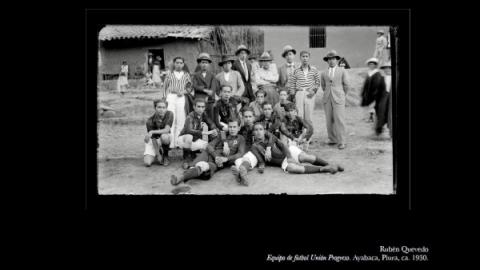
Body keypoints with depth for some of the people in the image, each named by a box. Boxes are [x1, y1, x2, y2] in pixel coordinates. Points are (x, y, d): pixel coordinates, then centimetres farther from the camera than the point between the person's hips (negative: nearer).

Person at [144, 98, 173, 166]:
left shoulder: (169, 114, -21)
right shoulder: (150, 121, -22)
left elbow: (167, 130, -29)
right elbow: (153, 139, -20)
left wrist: (152, 132, -38)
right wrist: (158, 154, -23)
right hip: (153, 141, 0)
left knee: (164, 136, -39)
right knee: (147, 162, -20)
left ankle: (165, 155, -9)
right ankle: (159, 152, 14)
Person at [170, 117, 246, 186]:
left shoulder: (240, 139, 17)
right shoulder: (222, 135, 24)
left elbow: (241, 153, 1)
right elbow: (209, 146, 11)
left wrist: (226, 158, -16)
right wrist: (216, 156, -11)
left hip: (222, 161, -3)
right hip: (211, 155, 3)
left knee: (204, 166, -36)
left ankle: (181, 177, -60)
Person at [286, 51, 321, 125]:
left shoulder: (314, 70, 7)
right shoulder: (296, 71, 7)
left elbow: (318, 82, 12)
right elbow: (290, 83, 9)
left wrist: (314, 90, -1)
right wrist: (293, 93, 0)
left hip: (309, 94, 0)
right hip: (299, 93, 0)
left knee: (308, 118, 1)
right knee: (299, 116, -5)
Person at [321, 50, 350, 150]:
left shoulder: (342, 71, 4)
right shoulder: (324, 73, 12)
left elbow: (346, 85, 8)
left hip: (338, 98, -3)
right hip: (327, 99, 3)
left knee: (339, 120, -9)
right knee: (329, 120, 2)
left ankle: (341, 142, -6)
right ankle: (332, 139, 11)